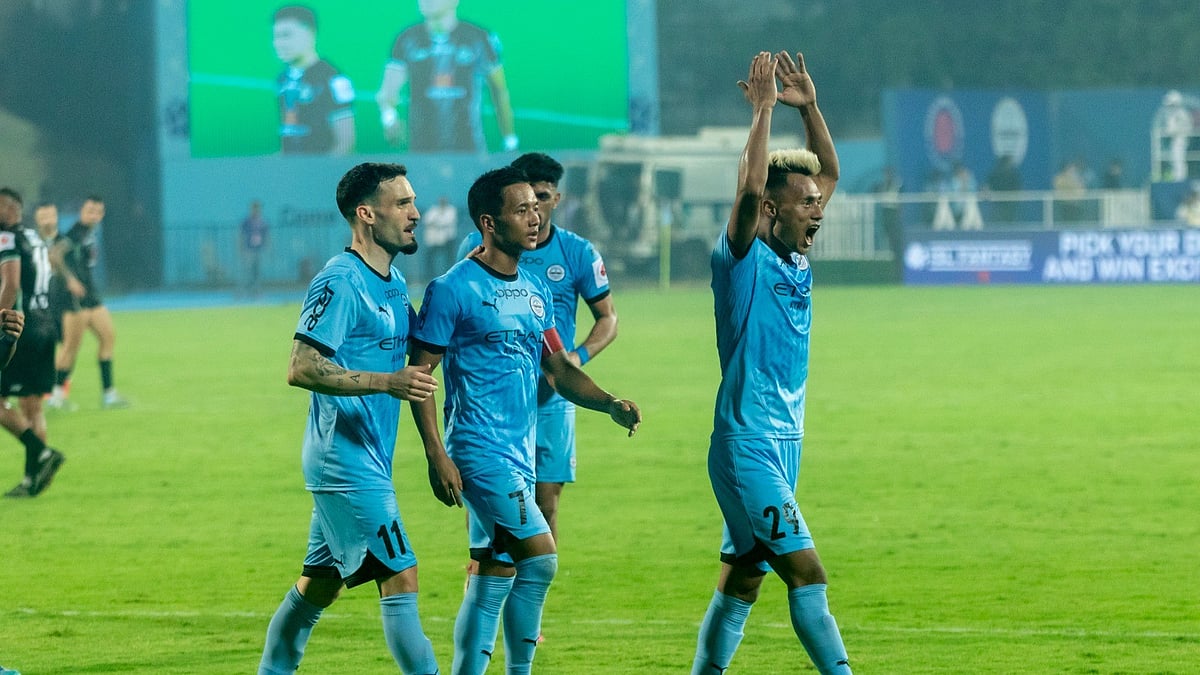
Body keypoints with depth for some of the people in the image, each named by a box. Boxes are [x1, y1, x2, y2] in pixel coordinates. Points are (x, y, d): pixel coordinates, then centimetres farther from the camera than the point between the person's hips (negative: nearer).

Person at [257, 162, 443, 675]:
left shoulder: (394, 283, 14)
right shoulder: (339, 282, -15)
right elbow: (301, 369, -21)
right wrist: (386, 382, -28)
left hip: (368, 462, 10)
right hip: (347, 461, -10)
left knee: (318, 585, 15)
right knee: (400, 579, -11)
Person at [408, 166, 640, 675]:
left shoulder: (536, 292, 13)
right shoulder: (454, 289, -9)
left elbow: (560, 370, 17)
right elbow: (419, 372, -9)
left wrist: (611, 404, -2)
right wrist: (436, 456, -15)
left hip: (521, 455, 8)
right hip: (479, 452, -8)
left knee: (495, 576, 9)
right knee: (540, 556, -16)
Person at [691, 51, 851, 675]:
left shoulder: (795, 259, 12)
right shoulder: (742, 260, -10)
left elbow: (828, 174, 19)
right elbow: (749, 190, -26)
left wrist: (808, 108, 7)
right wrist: (763, 109, -21)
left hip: (784, 441, 9)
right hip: (747, 445, -9)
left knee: (741, 579, 10)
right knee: (806, 572, -12)